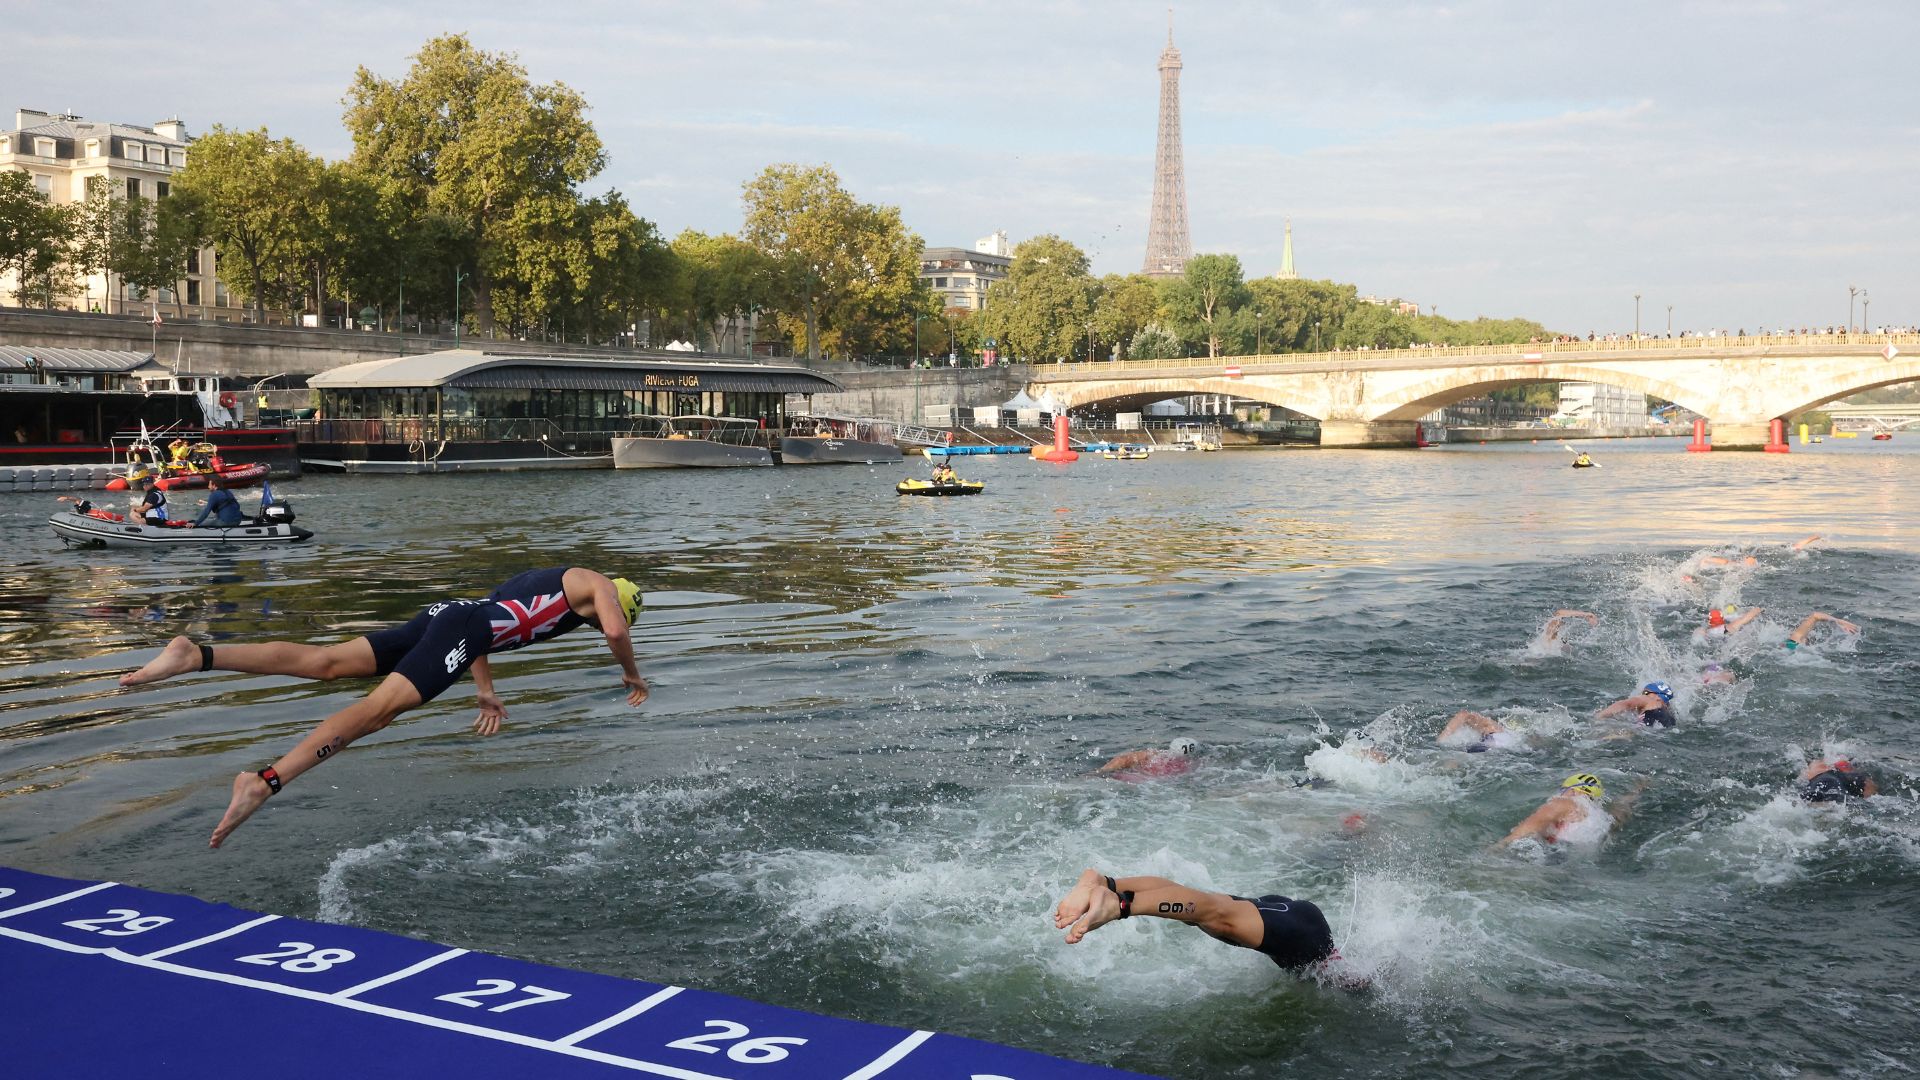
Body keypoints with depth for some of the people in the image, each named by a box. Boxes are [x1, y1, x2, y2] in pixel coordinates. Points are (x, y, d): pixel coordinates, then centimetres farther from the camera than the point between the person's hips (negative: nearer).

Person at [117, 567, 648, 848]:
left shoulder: (542, 580, 38)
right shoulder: (600, 585, 13)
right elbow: (615, 632, -6)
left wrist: (487, 692, 41)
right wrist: (631, 674, 13)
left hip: (444, 613, 8)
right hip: (466, 629, -8)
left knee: (325, 662, -5)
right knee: (375, 709, -22)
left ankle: (196, 655, -18)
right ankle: (265, 781, -37)